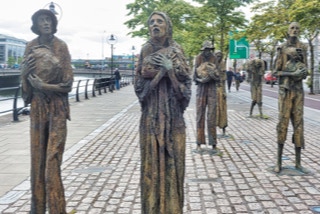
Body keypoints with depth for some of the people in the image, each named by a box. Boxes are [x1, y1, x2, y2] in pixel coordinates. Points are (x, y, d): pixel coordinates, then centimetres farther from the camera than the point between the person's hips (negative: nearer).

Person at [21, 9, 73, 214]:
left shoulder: (61, 46, -5)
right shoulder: (31, 47, 7)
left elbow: (68, 83, -7)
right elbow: (24, 78, 9)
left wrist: (43, 86, -15)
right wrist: (26, 71, -11)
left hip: (57, 106, -4)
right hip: (37, 106, 4)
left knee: (53, 158, -8)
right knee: (37, 156, 8)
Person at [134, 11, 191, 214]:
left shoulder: (176, 51, 4)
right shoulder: (146, 51, 5)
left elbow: (184, 88, -2)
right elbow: (140, 86, -3)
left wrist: (170, 70, -17)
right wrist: (161, 72, -14)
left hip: (173, 116, 0)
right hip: (151, 117, 0)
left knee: (173, 163, 3)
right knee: (152, 163, 3)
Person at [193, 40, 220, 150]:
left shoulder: (214, 60, 4)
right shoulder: (198, 60, 2)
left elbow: (218, 77, 7)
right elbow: (195, 77, 1)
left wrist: (213, 75, -14)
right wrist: (202, 79, -17)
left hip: (212, 89, 0)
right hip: (201, 89, 0)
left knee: (212, 117, -2)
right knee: (200, 116, 2)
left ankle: (213, 143, 3)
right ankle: (199, 143, 7)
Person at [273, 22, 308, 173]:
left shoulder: (303, 48, 11)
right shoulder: (282, 49, 2)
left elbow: (305, 70, 14)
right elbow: (276, 72, -1)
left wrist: (303, 71, -9)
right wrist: (292, 74, -14)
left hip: (299, 90, 3)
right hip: (285, 90, -3)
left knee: (298, 122, 3)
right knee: (283, 122, -6)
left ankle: (298, 162, 10)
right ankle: (279, 161, 2)